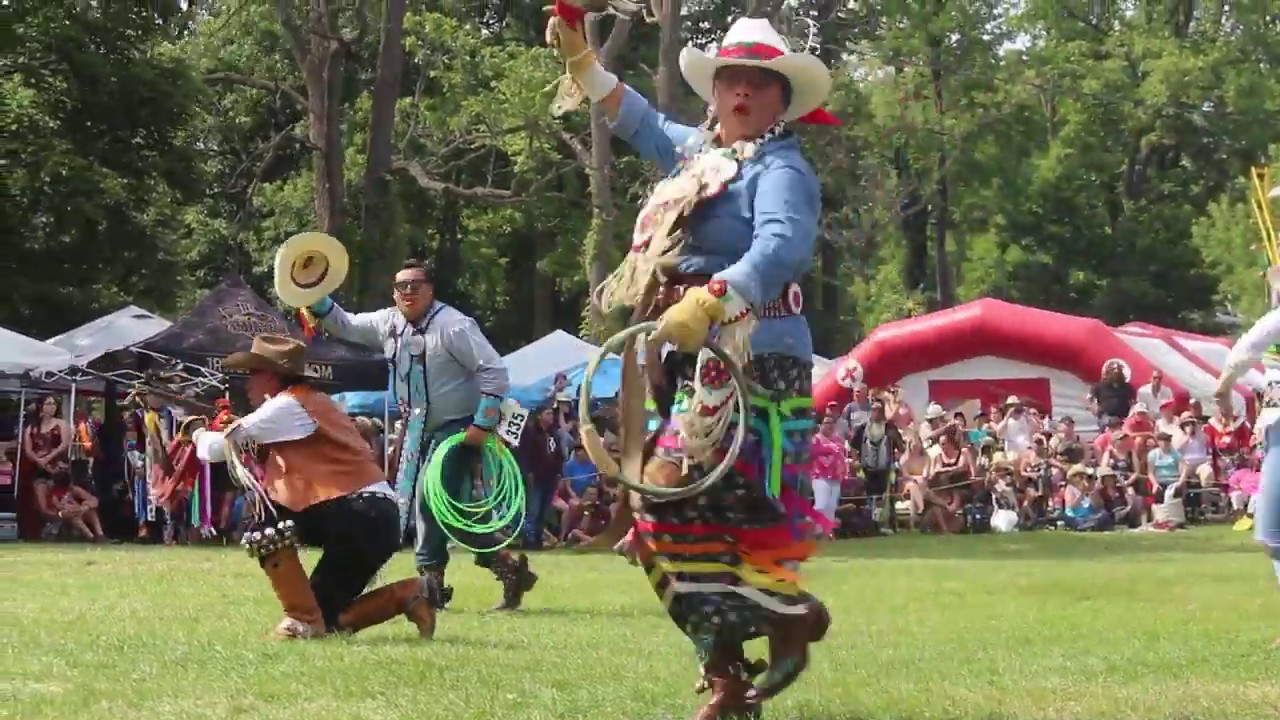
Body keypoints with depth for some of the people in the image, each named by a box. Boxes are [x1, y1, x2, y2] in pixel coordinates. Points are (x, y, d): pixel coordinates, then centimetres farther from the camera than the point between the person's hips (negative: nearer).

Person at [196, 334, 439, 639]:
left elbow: (220, 448, -5)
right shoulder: (309, 402, 23)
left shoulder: (288, 405, -7)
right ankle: (410, 594, 9)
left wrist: (202, 437, 16)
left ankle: (303, 620, -8)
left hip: (361, 516, -10)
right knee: (328, 619, 13)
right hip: (373, 519, 10)